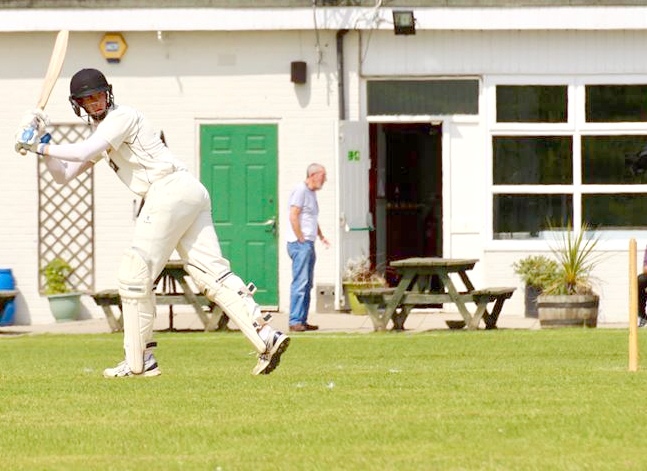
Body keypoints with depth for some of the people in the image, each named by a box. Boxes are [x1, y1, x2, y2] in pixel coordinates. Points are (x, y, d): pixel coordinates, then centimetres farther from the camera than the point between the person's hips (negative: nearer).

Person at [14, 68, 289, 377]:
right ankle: (266, 336, -17)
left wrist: (40, 148, -6)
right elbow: (63, 175, 26)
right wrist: (40, 142, 14)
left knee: (135, 275, -5)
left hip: (169, 189, -9)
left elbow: (85, 153, -16)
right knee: (211, 273, -3)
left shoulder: (122, 117, -2)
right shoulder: (101, 133, 26)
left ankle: (139, 361, -1)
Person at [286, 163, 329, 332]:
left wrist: (321, 236, 21)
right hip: (299, 243, -10)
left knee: (307, 284, 10)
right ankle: (295, 321, -16)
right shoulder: (300, 190, -10)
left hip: (308, 244, 10)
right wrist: (301, 240, -18)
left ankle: (302, 321, 13)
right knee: (300, 282, -14)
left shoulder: (311, 192, 20)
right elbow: (293, 216, -17)